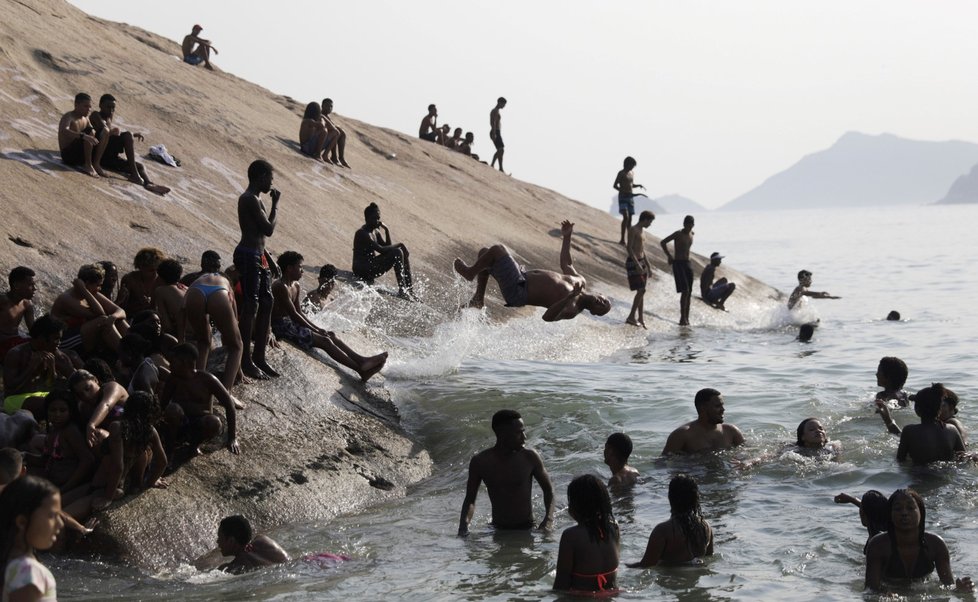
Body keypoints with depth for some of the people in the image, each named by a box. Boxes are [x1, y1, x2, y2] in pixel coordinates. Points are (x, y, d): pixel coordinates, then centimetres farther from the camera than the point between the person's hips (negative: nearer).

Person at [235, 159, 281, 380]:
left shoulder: (254, 199, 18)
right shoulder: (251, 200, -15)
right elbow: (269, 229, -18)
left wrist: (269, 260, 22)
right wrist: (275, 204, -6)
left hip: (257, 256, 11)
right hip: (248, 256, -10)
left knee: (266, 304, 11)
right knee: (250, 306, -9)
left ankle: (259, 357, 17)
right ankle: (246, 361, -6)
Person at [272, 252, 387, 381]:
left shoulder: (296, 287, 15)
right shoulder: (281, 287, -17)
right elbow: (294, 315, -19)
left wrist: (316, 328, 4)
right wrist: (315, 331, -15)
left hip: (291, 323, 10)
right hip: (281, 326, -10)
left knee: (331, 336, -2)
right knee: (324, 340, -18)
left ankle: (362, 361, -10)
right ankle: (361, 369, -22)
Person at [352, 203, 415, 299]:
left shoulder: (376, 232, 13)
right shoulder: (362, 233, -18)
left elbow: (388, 247, 10)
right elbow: (381, 250, -25)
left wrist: (387, 231, -1)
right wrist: (399, 245, -16)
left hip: (372, 267, 10)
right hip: (363, 271, -10)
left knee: (404, 254, 9)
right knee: (397, 253, -21)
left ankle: (410, 287, 6)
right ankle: (402, 289, -22)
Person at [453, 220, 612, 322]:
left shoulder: (572, 308, -25)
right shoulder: (581, 281, 0)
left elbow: (547, 317, -41)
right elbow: (566, 263, 19)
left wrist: (570, 296, -49)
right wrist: (567, 236, 15)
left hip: (517, 289, -9)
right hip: (524, 274, 9)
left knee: (497, 249, -19)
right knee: (484, 253, 16)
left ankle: (470, 272, 7)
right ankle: (479, 297, 23)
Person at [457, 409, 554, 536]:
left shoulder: (529, 458, -7)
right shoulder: (480, 462, -5)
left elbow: (548, 490, 6)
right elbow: (470, 500, 4)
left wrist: (547, 522, -10)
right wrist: (463, 526, -14)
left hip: (527, 529, -1)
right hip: (498, 530, 1)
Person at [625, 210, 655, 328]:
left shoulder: (640, 231, 17)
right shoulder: (633, 230, -12)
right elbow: (629, 248, -19)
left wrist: (648, 265, 22)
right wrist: (637, 264, -24)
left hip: (641, 262, 9)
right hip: (633, 263, -9)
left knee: (641, 291, 7)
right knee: (641, 290, -13)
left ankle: (641, 318, 9)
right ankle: (631, 317, -7)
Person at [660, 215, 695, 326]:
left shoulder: (691, 234, 11)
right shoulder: (678, 234, -10)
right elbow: (662, 242, -12)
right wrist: (669, 256, -7)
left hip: (687, 264, 7)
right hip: (678, 264, -7)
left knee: (689, 293, 4)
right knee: (685, 291, -17)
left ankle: (686, 318, 8)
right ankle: (683, 318, -14)